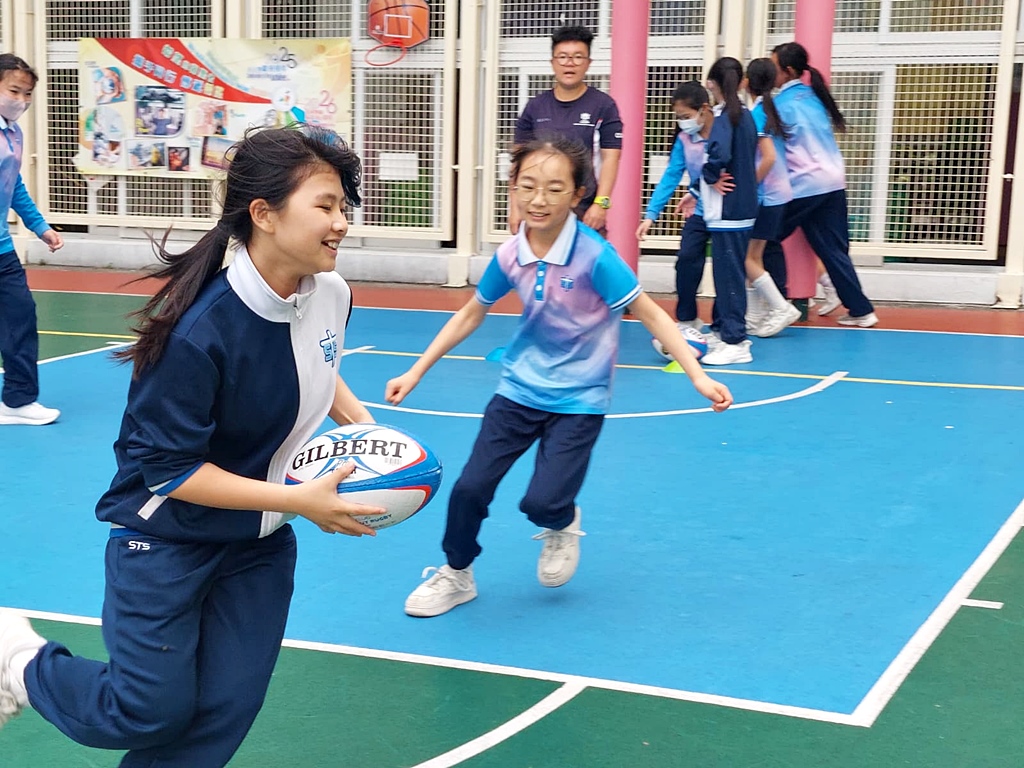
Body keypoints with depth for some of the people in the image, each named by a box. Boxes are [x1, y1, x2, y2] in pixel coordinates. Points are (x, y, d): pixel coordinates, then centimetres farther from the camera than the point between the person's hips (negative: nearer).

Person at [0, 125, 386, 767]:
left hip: (260, 544, 6)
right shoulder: (198, 331, -31)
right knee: (155, 713, -1)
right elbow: (167, 467, -25)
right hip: (166, 542, -6)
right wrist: (300, 500, -26)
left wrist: (358, 419, -3)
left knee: (225, 713, 5)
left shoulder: (332, 294, -10)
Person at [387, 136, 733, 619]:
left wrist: (697, 376, -23)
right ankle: (456, 575, 23)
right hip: (519, 390, 4)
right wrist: (416, 372, 9)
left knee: (541, 502, -14)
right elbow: (470, 315, 9)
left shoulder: (594, 255, -20)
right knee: (470, 487, -4)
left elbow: (649, 314, -15)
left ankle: (562, 525, 25)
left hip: (578, 399, -4)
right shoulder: (509, 256, -7)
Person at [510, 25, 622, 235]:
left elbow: (610, 158, -3)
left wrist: (601, 203, -13)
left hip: (586, 213, -3)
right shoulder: (535, 107, 9)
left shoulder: (603, 106, 1)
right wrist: (516, 206, 3)